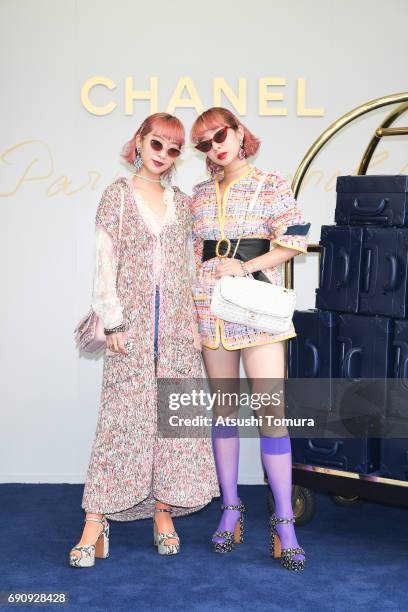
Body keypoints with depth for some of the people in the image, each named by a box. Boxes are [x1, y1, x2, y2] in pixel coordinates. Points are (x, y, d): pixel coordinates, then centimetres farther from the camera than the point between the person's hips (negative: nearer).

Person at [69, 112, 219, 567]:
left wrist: (195, 322, 7)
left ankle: (164, 513, 14)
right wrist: (112, 321, -11)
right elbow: (104, 261, -4)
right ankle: (95, 522, 0)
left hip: (176, 321, 4)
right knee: (122, 415, -6)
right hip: (132, 321, -4)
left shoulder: (181, 202, 13)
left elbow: (188, 266, 13)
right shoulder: (118, 195, 2)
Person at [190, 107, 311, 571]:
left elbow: (295, 241, -5)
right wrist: (190, 299, 8)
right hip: (211, 308, 4)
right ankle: (230, 509, 18)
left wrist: (246, 267, -12)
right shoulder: (202, 194, 14)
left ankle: (284, 522, -4)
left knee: (271, 410, -10)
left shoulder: (272, 185, 2)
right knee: (223, 408, 8)